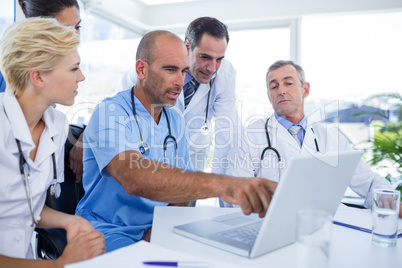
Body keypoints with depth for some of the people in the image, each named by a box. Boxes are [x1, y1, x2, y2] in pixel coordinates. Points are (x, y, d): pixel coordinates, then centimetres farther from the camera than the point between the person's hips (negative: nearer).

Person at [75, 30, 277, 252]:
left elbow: (180, 186, 10)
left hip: (154, 232, 6)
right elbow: (133, 178, -35)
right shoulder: (110, 113, -15)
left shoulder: (175, 120, 7)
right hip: (110, 233, -5)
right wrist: (220, 184, -47)